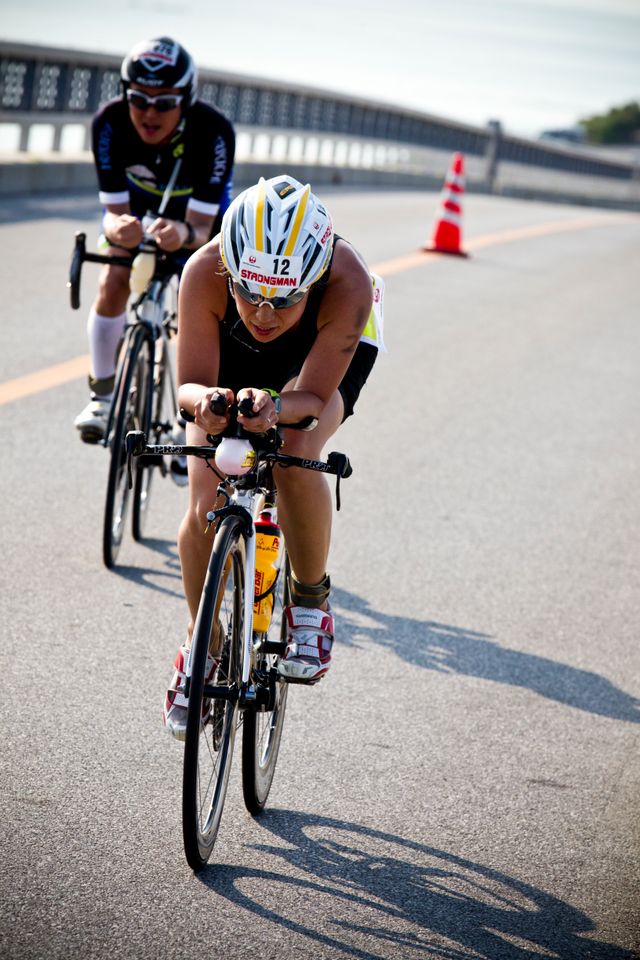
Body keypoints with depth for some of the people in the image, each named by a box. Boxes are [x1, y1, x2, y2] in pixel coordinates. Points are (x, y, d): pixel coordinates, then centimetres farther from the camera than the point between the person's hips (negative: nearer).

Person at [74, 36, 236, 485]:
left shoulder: (214, 131, -41)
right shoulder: (110, 123, -35)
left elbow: (202, 226, -38)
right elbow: (114, 210, -31)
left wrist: (183, 234, -61)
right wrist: (119, 229, -55)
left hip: (201, 210, -2)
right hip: (137, 202, 2)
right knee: (113, 287, -18)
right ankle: (102, 395, 2)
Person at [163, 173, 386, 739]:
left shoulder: (348, 283, -40)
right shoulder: (206, 272, -38)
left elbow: (313, 396, -36)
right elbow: (191, 383, -32)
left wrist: (275, 407, -58)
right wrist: (206, 402, -56)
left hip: (326, 354, -1)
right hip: (231, 354, 1)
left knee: (294, 457, -32)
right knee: (206, 508, -14)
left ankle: (310, 599, -5)